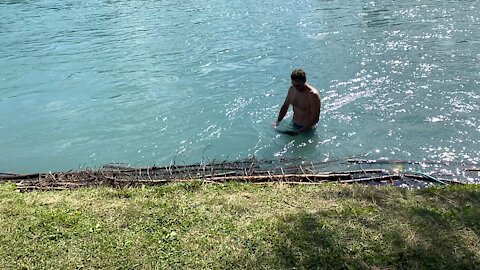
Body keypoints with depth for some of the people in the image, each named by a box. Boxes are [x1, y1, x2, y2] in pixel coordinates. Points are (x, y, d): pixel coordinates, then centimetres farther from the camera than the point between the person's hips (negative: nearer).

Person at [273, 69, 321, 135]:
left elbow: (315, 119, -26)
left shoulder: (313, 95, -26)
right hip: (293, 124, 6)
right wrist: (277, 121, -5)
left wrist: (299, 131, -33)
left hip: (306, 127, -5)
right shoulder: (292, 89, -5)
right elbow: (285, 106, 8)